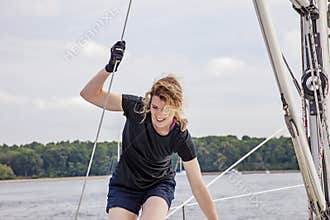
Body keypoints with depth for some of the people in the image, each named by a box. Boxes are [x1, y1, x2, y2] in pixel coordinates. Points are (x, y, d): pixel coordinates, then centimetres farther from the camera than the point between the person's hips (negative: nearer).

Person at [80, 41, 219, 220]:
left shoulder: (181, 137, -23)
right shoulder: (137, 108, -22)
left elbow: (198, 187, -17)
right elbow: (89, 94, -23)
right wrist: (109, 69, -39)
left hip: (159, 184, -1)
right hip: (124, 185, 1)